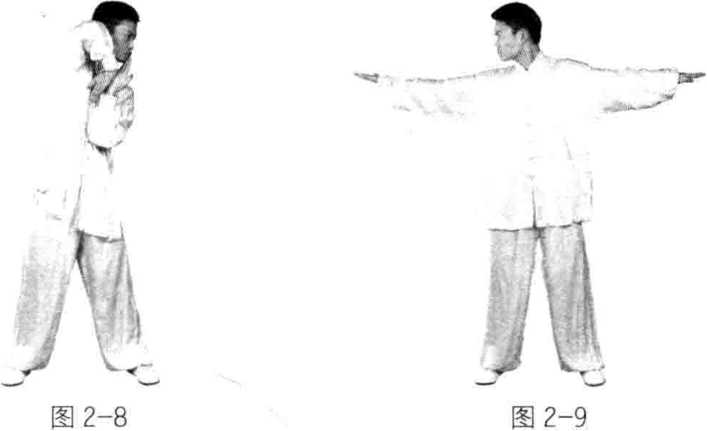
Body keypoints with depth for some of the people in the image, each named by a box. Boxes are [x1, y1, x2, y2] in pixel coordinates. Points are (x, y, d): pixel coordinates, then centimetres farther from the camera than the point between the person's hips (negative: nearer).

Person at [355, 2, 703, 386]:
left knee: (568, 280, 1)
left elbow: (622, 84, 0)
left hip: (560, 198, -2)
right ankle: (496, 359, 16)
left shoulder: (571, 77, 3)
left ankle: (584, 360, 13)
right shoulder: (491, 85, 10)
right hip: (510, 200, 2)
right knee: (507, 281, 4)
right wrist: (387, 83, 13)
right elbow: (441, 92, 14)